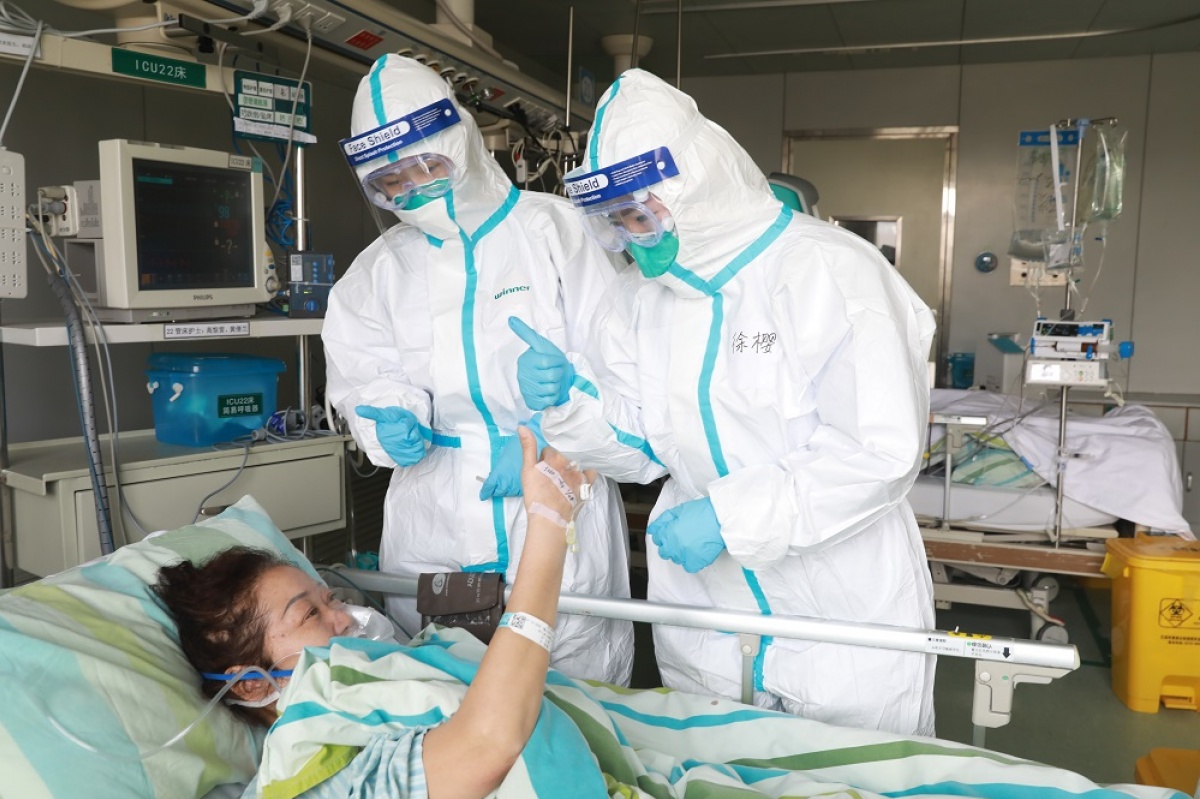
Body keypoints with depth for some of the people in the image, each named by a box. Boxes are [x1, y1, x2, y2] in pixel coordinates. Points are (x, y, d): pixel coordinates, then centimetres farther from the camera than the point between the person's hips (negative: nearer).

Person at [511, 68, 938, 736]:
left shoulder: (829, 271, -16)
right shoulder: (650, 295, 5)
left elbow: (883, 451, -22)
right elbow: (640, 449, 7)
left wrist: (729, 515, -25)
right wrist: (568, 401, -12)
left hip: (843, 618, -5)